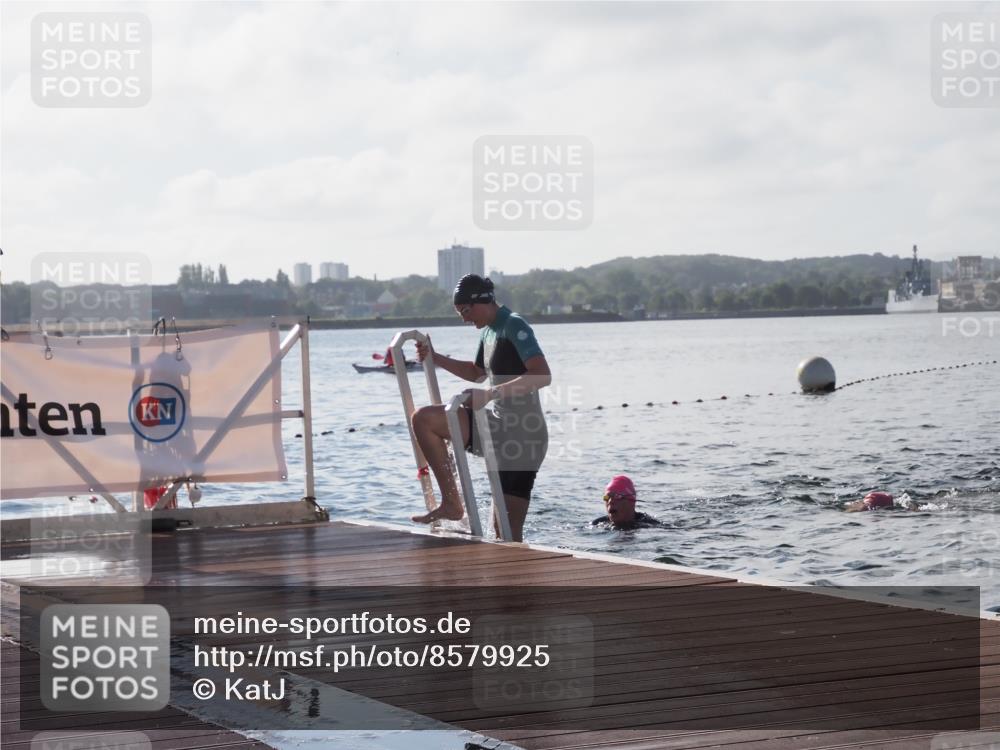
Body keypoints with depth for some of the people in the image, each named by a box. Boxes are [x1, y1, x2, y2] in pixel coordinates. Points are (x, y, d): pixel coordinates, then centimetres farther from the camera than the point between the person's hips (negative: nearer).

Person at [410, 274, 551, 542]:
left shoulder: (514, 327, -14)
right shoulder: (488, 332, 16)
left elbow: (542, 375, -29)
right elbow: (477, 373, 36)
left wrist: (490, 393, -33)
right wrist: (435, 358, 24)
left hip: (522, 435, -10)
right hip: (499, 428, 10)